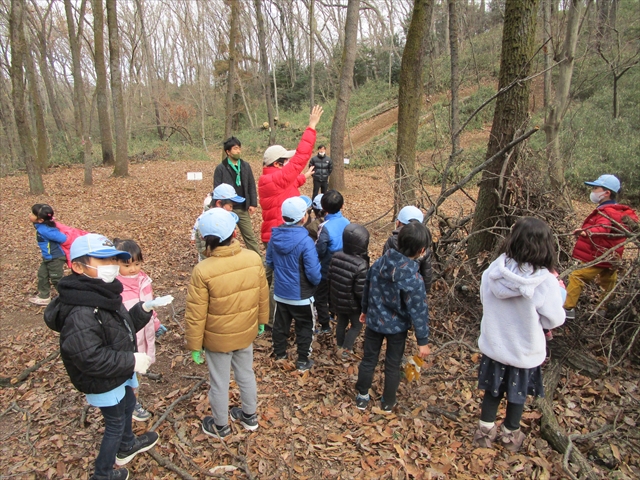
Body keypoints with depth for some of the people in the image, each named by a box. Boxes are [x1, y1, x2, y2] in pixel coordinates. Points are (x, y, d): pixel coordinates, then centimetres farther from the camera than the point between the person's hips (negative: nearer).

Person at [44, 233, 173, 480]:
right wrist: (131, 361, -29)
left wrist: (146, 308, -8)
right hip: (103, 383, -10)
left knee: (128, 404, 30)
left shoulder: (103, 293, -3)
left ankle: (126, 446, 57)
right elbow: (89, 358, -36)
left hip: (120, 373, 10)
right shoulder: (80, 314, -35)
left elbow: (125, 326, 7)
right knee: (115, 424, 11)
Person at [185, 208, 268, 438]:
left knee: (219, 383, 19)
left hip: (217, 339, -3)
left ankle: (220, 426, 42)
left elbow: (195, 315, -19)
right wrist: (261, 320, 14)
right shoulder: (254, 258, -18)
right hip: (246, 333, 4)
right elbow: (263, 295, -3)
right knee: (246, 374, 25)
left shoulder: (203, 271, -27)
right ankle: (250, 416, 47)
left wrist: (194, 345, -4)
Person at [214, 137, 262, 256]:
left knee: (250, 236, 9)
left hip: (243, 209, 3)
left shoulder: (246, 166, 6)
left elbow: (252, 186, 8)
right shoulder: (220, 168, -6)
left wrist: (253, 204, 1)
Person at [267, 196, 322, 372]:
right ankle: (303, 361, 24)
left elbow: (269, 262, 6)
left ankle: (279, 354, 39)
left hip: (280, 292, 5)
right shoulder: (305, 241, -26)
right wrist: (316, 282, -1)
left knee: (280, 324, 22)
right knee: (305, 328, 14)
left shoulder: (275, 236, -8)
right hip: (301, 295, -5)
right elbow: (314, 273, -23)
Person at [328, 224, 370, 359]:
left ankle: (340, 346, 42)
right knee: (356, 325, 19)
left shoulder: (335, 257, -11)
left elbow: (330, 278, 1)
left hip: (337, 301, 5)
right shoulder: (360, 265, -30)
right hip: (353, 304, -5)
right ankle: (345, 350, 21)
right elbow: (361, 291, -25)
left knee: (341, 323, 26)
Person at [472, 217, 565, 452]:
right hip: (525, 351, -2)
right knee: (517, 395, 21)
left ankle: (485, 431, 39)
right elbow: (554, 319, -14)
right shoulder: (545, 281, -26)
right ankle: (510, 434, 42)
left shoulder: (492, 271, -17)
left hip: (493, 346, 2)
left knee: (492, 390, 23)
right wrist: (557, 293, 2)